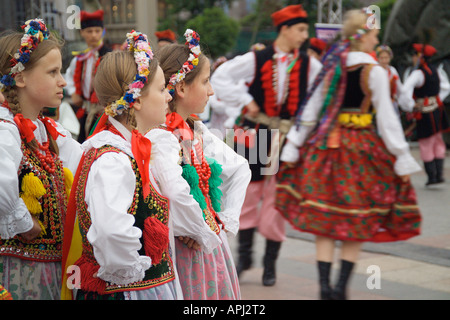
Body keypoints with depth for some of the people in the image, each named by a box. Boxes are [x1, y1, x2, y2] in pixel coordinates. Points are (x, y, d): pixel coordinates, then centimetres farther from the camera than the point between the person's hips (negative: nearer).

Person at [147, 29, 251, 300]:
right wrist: (205, 235, -20)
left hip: (213, 244, 8)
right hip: (187, 250, -8)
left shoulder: (198, 131, 8)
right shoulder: (162, 136, -19)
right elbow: (176, 193, -34)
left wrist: (229, 220, 7)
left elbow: (240, 168, 18)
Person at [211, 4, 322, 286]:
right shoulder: (256, 60, -5)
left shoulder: (309, 65, 0)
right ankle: (244, 256, 23)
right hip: (255, 135, -1)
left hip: (289, 138, 1)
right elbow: (220, 77, -4)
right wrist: (245, 101, -9)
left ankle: (270, 263, 16)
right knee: (248, 194, 6)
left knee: (276, 199, 3)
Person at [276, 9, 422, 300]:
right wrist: (402, 158, -3)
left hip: (327, 144, 4)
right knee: (358, 223, 7)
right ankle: (341, 288, 6)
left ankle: (325, 286, 5)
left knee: (325, 221, 7)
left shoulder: (332, 67, 5)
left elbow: (310, 109, 7)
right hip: (363, 147, -4)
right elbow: (387, 118, -9)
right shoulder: (375, 71, -8)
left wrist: (293, 148, 12)